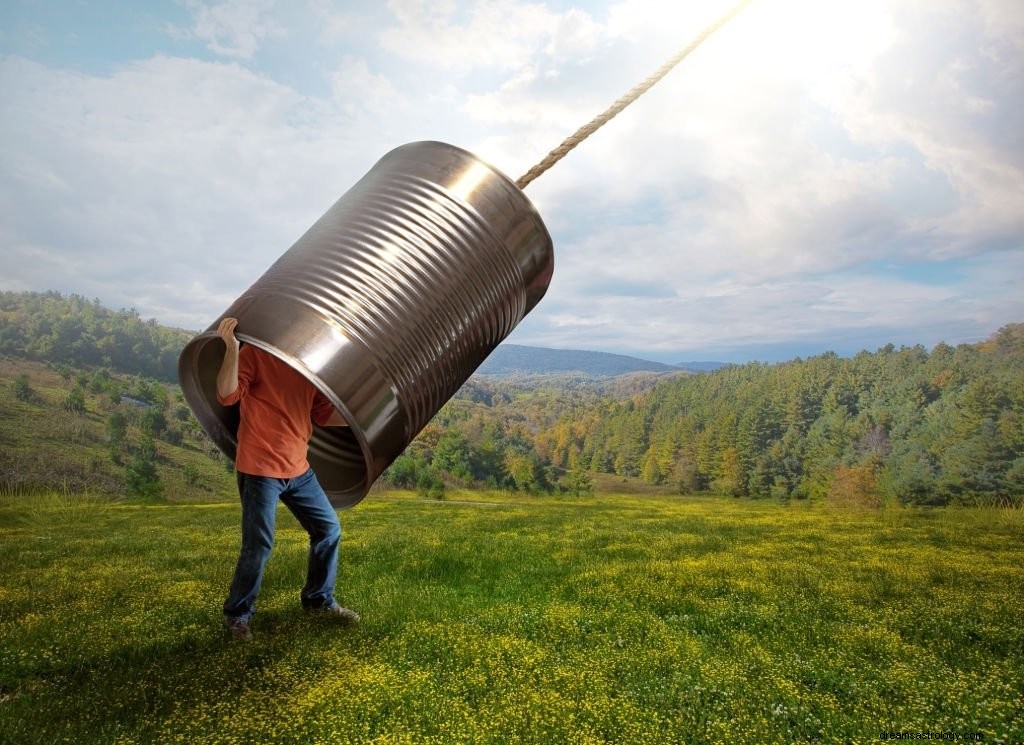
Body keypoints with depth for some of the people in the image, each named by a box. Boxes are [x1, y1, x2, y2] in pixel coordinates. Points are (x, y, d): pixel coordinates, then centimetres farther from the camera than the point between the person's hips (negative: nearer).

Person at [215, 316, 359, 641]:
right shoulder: (254, 353, -9)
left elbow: (324, 413, 12)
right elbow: (227, 396, -22)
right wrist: (231, 348, -33)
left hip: (298, 469, 7)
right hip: (260, 469, -7)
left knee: (329, 529, 12)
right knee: (259, 545, -2)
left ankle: (319, 599, 30)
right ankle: (237, 614, 22)